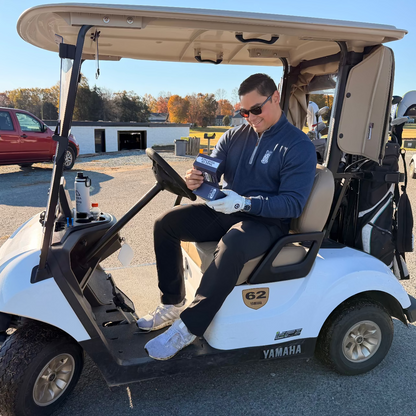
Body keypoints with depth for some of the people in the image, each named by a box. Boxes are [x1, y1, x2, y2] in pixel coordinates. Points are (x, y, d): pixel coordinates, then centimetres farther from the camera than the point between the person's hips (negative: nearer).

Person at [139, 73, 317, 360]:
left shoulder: (299, 146, -8)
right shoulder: (235, 136, 11)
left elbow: (293, 204, -16)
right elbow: (209, 170, 7)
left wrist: (244, 203, -30)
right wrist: (195, 180, -20)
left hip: (266, 221, -6)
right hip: (225, 211, 7)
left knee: (232, 244, -39)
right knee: (166, 223, -9)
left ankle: (188, 328, -24)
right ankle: (173, 304, 2)